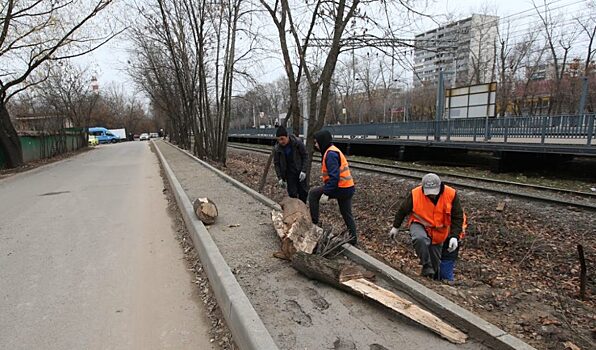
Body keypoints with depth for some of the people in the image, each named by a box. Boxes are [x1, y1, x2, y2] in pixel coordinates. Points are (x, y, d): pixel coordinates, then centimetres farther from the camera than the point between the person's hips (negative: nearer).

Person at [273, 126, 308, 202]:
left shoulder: (297, 142, -16)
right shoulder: (277, 148, -12)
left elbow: (305, 156, -6)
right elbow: (276, 163, -1)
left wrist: (303, 171, -13)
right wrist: (279, 177, -8)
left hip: (300, 172, 0)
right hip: (289, 173, 0)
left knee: (303, 192, 8)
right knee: (292, 194, -3)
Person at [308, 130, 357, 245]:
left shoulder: (330, 154, -17)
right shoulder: (333, 151, 15)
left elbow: (334, 176, -26)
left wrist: (326, 193, -25)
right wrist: (327, 189, 22)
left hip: (340, 188, -10)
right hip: (348, 188, 10)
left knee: (313, 193, -2)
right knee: (347, 215, 18)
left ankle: (314, 221, 5)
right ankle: (353, 240, 27)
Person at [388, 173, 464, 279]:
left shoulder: (451, 194, -18)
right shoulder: (415, 194, -21)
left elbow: (457, 216, -9)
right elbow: (403, 210, -4)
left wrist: (454, 236, -19)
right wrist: (395, 227, 6)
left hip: (438, 232, 2)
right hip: (420, 225, -2)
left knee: (435, 260, 11)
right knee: (420, 238, -38)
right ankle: (426, 267, -21)